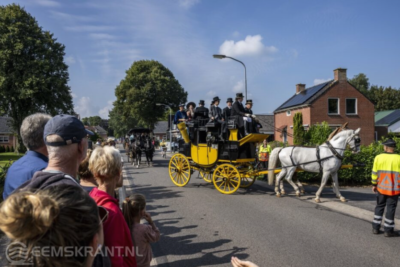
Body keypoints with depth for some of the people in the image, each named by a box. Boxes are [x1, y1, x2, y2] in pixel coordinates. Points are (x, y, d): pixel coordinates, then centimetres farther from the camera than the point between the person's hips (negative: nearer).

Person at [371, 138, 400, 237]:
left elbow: (374, 173, 0)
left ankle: (375, 228, 19)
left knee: (379, 207, 15)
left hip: (381, 187, 3)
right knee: (391, 208, 6)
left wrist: (374, 184, 10)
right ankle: (388, 230, 12)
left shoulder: (378, 157, -4)